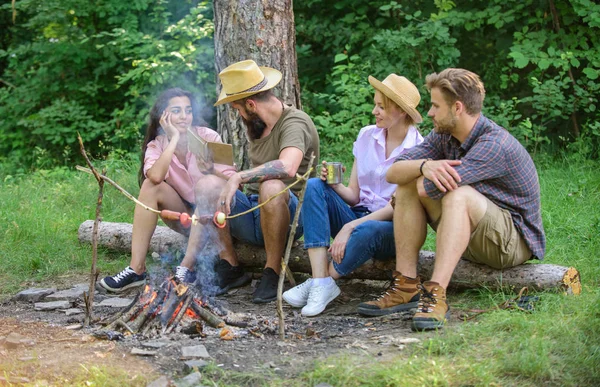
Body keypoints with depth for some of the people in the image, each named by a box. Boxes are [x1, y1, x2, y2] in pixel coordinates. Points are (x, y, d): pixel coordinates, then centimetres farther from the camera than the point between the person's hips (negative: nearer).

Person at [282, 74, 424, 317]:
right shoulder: (367, 136, 7)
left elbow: (398, 207, -14)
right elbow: (354, 196, 8)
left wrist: (349, 227, -23)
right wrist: (335, 184, -15)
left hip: (393, 230, -5)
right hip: (359, 215, 5)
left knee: (367, 231, -40)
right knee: (315, 187, -19)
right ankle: (320, 283, -29)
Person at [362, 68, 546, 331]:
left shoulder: (495, 144, -26)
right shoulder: (444, 136, 1)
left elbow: (431, 190, -31)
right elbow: (393, 173, -9)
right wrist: (424, 166, -30)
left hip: (515, 242, -8)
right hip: (470, 240, 8)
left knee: (458, 194, -34)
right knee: (409, 183, -6)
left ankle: (436, 296, -41)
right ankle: (406, 284, -11)